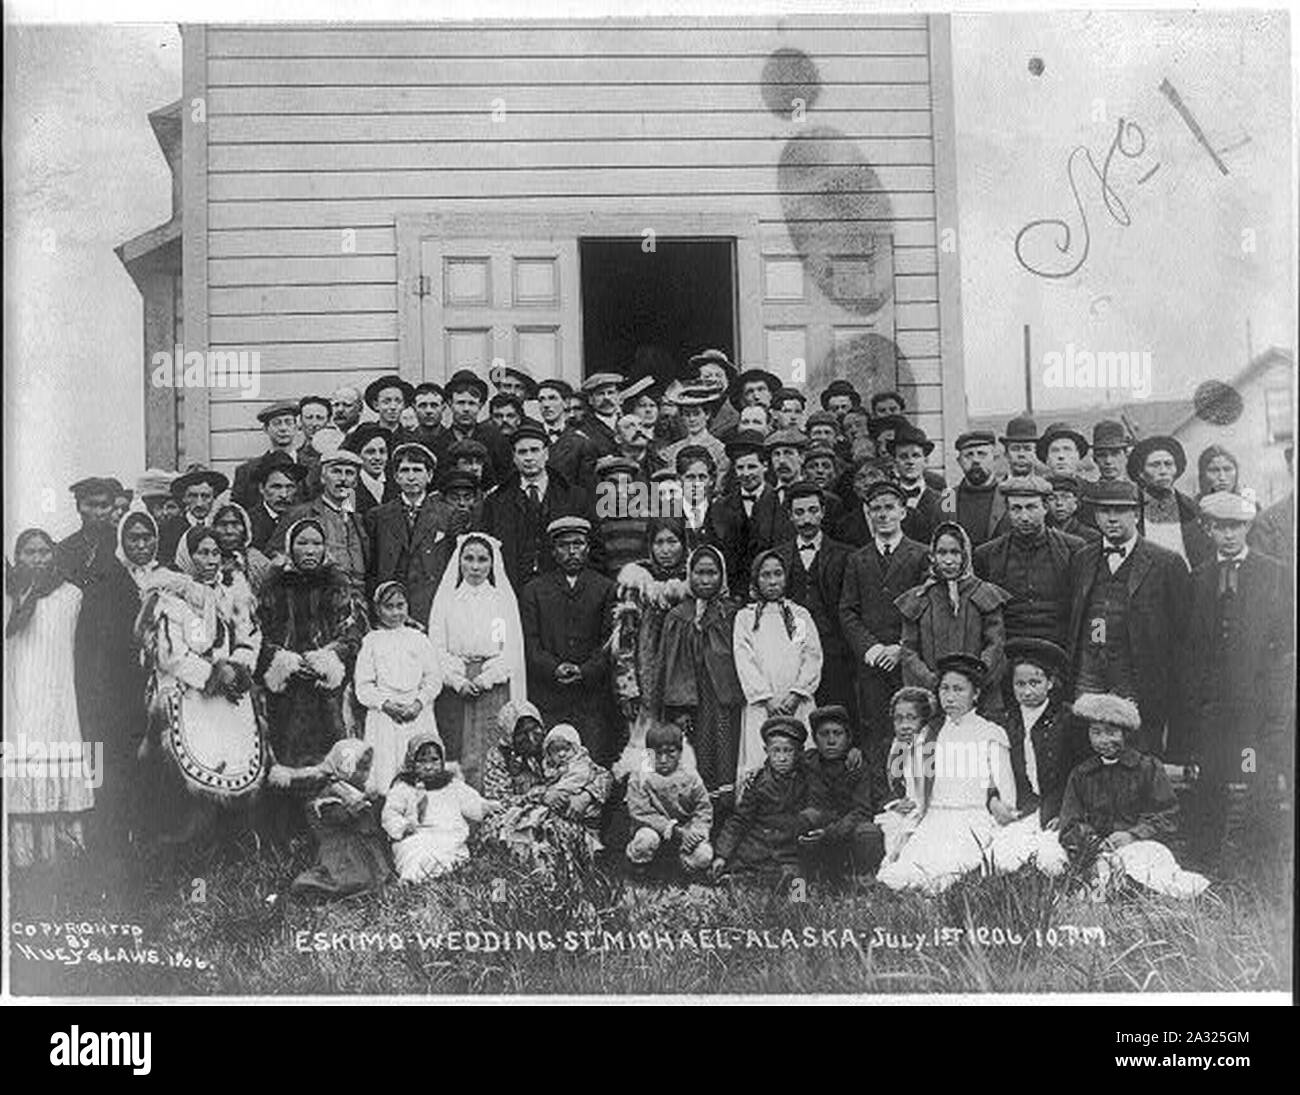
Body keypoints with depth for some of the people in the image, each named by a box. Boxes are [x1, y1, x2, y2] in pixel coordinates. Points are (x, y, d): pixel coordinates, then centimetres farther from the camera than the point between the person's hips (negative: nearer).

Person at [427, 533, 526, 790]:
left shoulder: (504, 598, 9)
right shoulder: (446, 598, 11)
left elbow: (512, 650, 2)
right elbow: (437, 649, 4)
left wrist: (485, 679, -10)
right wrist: (459, 680, -10)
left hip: (494, 689, -1)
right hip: (454, 691, 1)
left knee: (492, 755, -9)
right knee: (455, 754, -3)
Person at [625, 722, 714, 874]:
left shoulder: (690, 778, -6)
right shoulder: (640, 779, -12)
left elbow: (704, 809, 0)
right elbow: (641, 812, -17)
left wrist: (695, 831, -21)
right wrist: (674, 830, -24)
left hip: (684, 829, 2)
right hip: (653, 828, -2)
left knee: (703, 858, -23)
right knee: (646, 840, -37)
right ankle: (639, 863, -1)